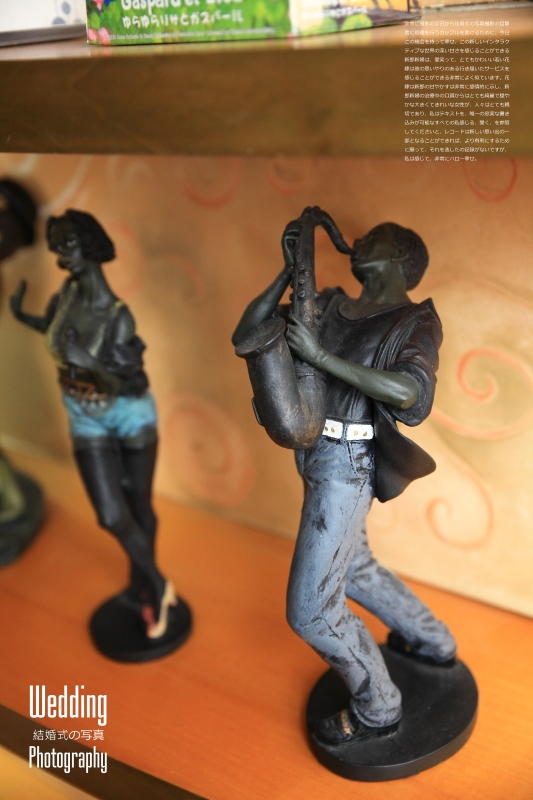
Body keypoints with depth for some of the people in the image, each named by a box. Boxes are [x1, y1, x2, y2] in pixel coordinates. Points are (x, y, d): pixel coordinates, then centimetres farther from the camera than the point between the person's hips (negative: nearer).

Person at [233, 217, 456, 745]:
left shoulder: (416, 322, -8)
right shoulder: (328, 305, 9)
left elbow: (412, 394, -28)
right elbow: (245, 335, 4)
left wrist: (322, 357, -28)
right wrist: (290, 269, -2)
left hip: (347, 467, -8)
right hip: (320, 460, 8)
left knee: (310, 610, -1)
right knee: (353, 571, 27)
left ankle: (377, 709, 24)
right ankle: (434, 643, 50)